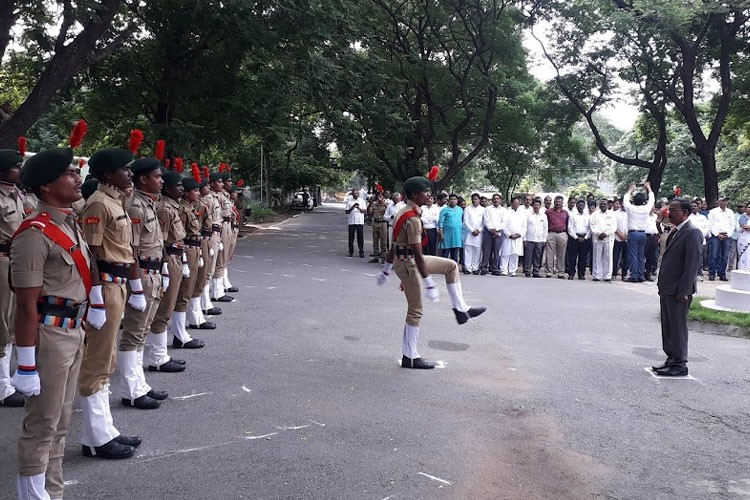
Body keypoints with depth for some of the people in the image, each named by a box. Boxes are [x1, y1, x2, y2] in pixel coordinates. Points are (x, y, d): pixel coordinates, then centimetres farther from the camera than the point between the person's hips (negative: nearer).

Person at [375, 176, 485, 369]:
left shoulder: (404, 212, 8)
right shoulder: (413, 219, -24)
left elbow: (395, 244, 16)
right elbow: (418, 254, -26)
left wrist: (386, 270, 23)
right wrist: (429, 284, -24)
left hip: (406, 260, 10)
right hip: (408, 264, -10)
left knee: (451, 266, 15)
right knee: (416, 310, 0)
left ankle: (461, 309, 17)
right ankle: (410, 357, 10)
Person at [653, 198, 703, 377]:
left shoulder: (692, 233, -14)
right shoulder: (674, 231, 15)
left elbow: (692, 263, -18)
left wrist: (683, 291, -21)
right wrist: (661, 284, 14)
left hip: (679, 290, -9)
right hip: (667, 288, 9)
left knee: (678, 327, -1)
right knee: (667, 327, 16)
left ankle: (680, 365, 8)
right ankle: (671, 359, 26)